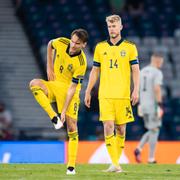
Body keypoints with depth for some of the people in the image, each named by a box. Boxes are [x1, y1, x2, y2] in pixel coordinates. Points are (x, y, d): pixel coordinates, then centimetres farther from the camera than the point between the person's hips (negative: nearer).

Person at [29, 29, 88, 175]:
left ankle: (71, 166, -1)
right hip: (54, 84, 4)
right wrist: (49, 67, 4)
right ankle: (54, 117, -26)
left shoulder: (81, 62, -23)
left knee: (72, 127, -7)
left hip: (69, 91, -4)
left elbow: (72, 87, -22)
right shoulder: (61, 43, -13)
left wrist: (64, 110, -24)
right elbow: (50, 45, 13)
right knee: (34, 84, -29)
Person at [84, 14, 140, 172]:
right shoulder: (100, 47, 9)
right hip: (105, 95, 1)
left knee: (120, 129, 3)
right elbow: (95, 71, 15)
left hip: (123, 95, 0)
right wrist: (88, 92, 12)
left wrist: (136, 90, -9)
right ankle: (115, 164, -15)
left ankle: (117, 161, 15)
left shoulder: (130, 47, 5)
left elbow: (135, 70, 3)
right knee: (108, 126, -12)